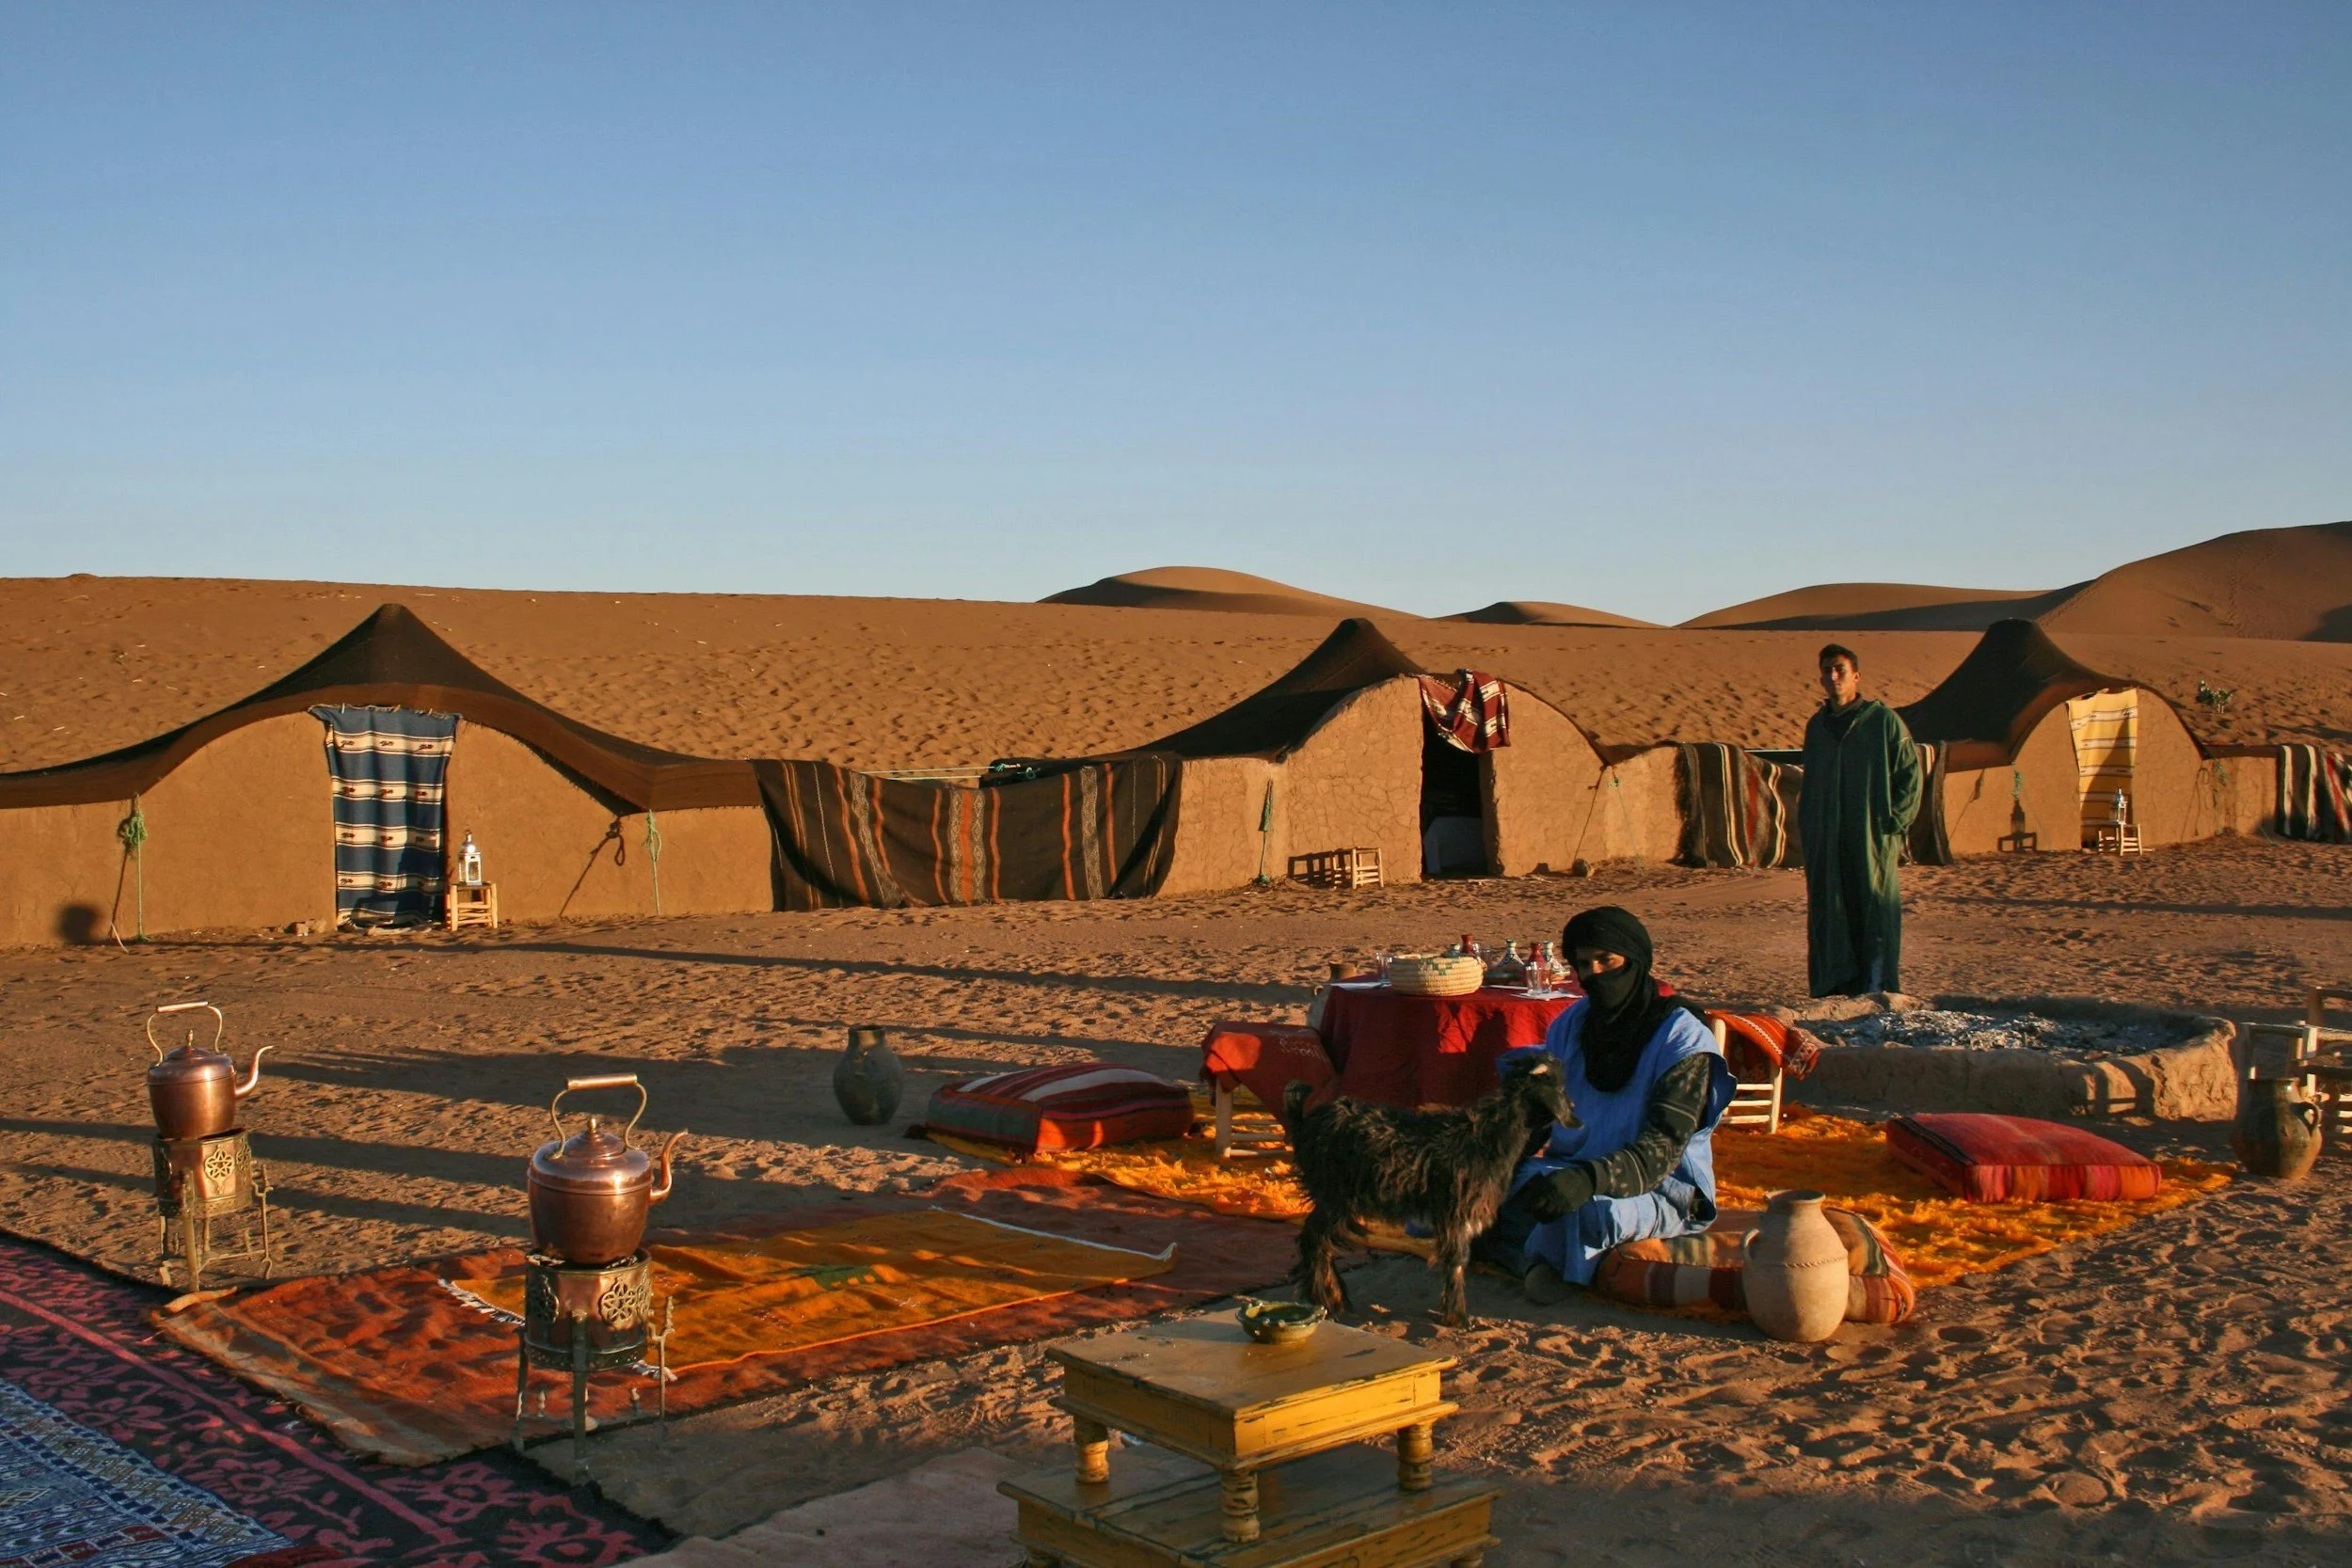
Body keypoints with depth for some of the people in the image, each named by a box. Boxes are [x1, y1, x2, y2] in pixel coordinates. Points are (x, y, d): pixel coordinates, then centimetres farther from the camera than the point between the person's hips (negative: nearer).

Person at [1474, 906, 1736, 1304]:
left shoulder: (1683, 1038, -12)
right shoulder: (1570, 1025, 6)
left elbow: (1664, 1148, -22)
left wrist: (1590, 1180, -40)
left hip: (1662, 1189, -5)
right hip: (1572, 1169, 5)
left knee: (1590, 1212, -38)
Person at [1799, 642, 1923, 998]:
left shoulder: (1883, 720, -2)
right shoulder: (1816, 725, 14)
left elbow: (1910, 773, -1)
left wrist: (1895, 822, -7)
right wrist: (1805, 826, 12)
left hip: (1872, 839, -5)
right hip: (1824, 844, 5)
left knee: (1875, 911, -4)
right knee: (1828, 914, 4)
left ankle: (1877, 989, -1)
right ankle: (1834, 985, 10)